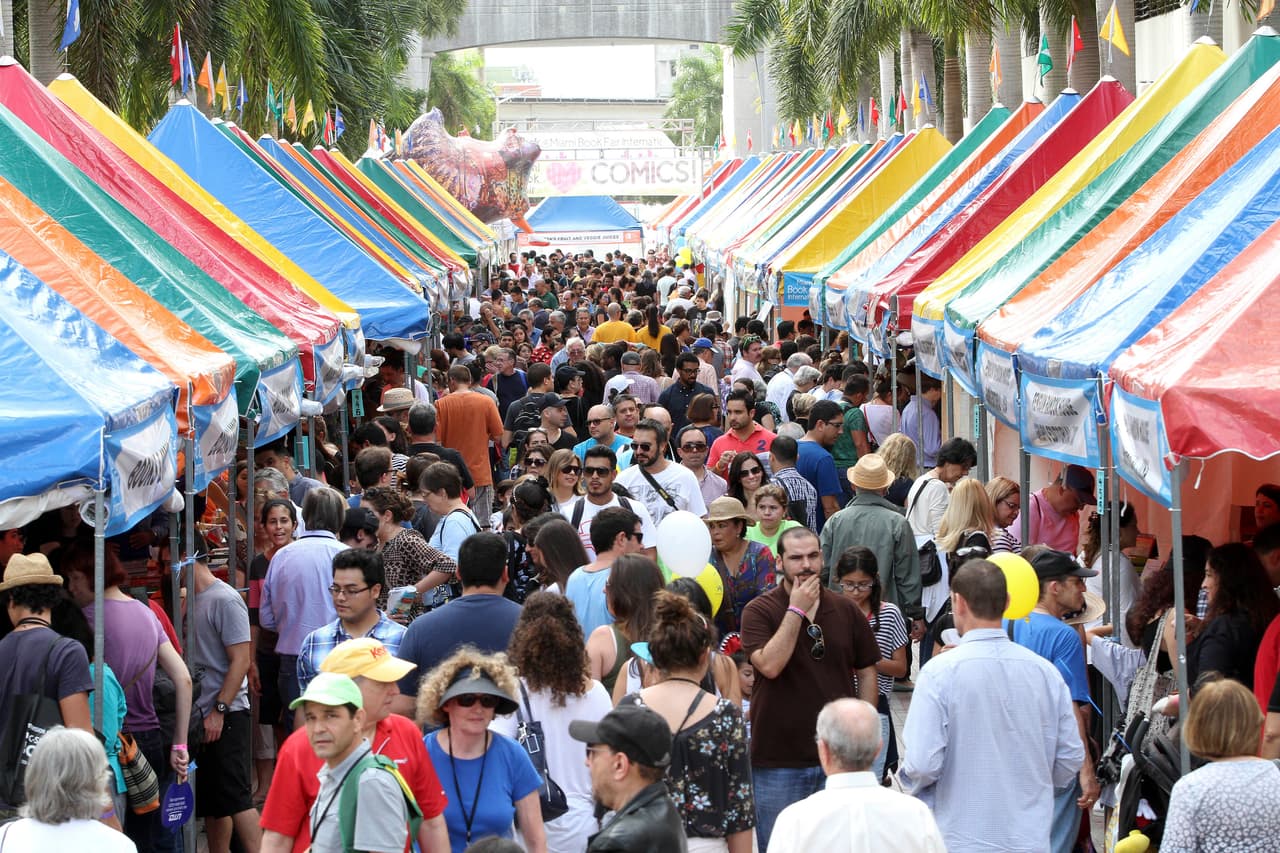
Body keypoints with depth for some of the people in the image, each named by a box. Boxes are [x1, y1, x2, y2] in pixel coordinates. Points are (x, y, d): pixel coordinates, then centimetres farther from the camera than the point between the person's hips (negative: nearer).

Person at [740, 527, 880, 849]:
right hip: (778, 759, -3)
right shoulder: (759, 611, -7)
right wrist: (796, 610, -18)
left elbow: (866, 672, 10)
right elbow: (769, 665, -21)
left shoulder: (846, 610, 3)